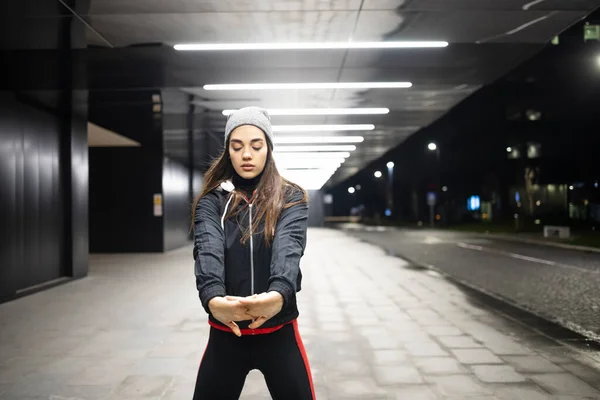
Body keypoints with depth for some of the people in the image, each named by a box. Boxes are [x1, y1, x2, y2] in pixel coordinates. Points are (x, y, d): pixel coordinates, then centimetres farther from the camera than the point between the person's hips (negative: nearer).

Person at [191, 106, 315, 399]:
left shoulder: (291, 198, -3)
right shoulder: (211, 201, -1)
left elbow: (288, 248, -21)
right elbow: (208, 251, -19)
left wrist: (279, 294, -42)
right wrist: (212, 298, -40)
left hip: (279, 332, -1)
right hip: (225, 334, 1)